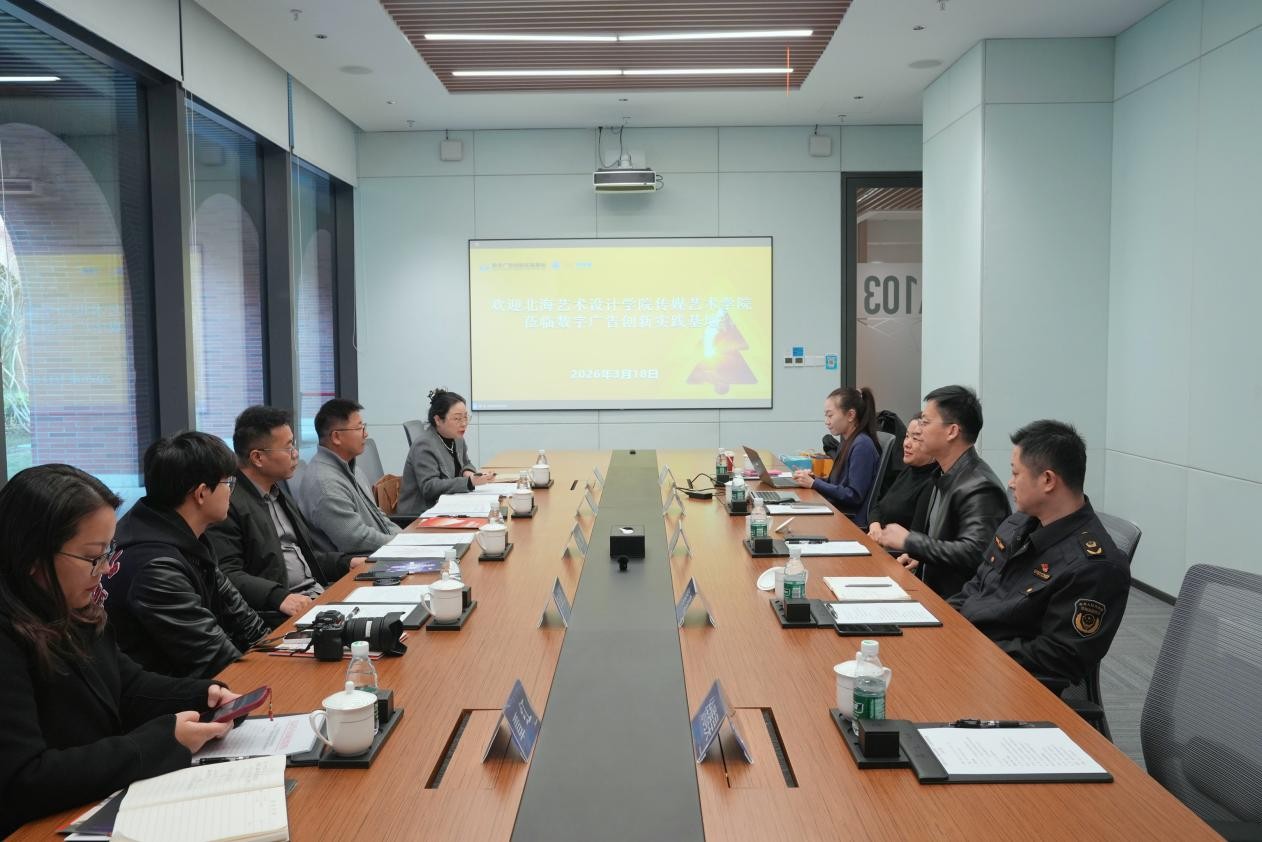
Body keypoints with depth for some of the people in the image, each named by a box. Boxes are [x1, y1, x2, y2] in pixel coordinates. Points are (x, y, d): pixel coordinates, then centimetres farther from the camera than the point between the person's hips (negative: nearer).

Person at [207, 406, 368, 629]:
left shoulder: (279, 493, 21)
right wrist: (279, 597, -30)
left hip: (318, 592, 9)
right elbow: (227, 575, -17)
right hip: (275, 611, -9)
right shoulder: (228, 503, -9)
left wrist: (347, 562, 13)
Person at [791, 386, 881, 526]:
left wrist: (814, 483, -14)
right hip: (837, 514, 8)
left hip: (853, 522, -8)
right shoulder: (848, 441, 13)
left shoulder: (862, 445, -14)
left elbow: (854, 496, -18)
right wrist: (814, 478, 0)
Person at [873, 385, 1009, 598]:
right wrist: (920, 556, 3)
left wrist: (908, 541, -19)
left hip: (956, 604, -8)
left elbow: (973, 553, -28)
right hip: (931, 591, 8)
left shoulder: (980, 488, -19)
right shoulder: (946, 477, 10)